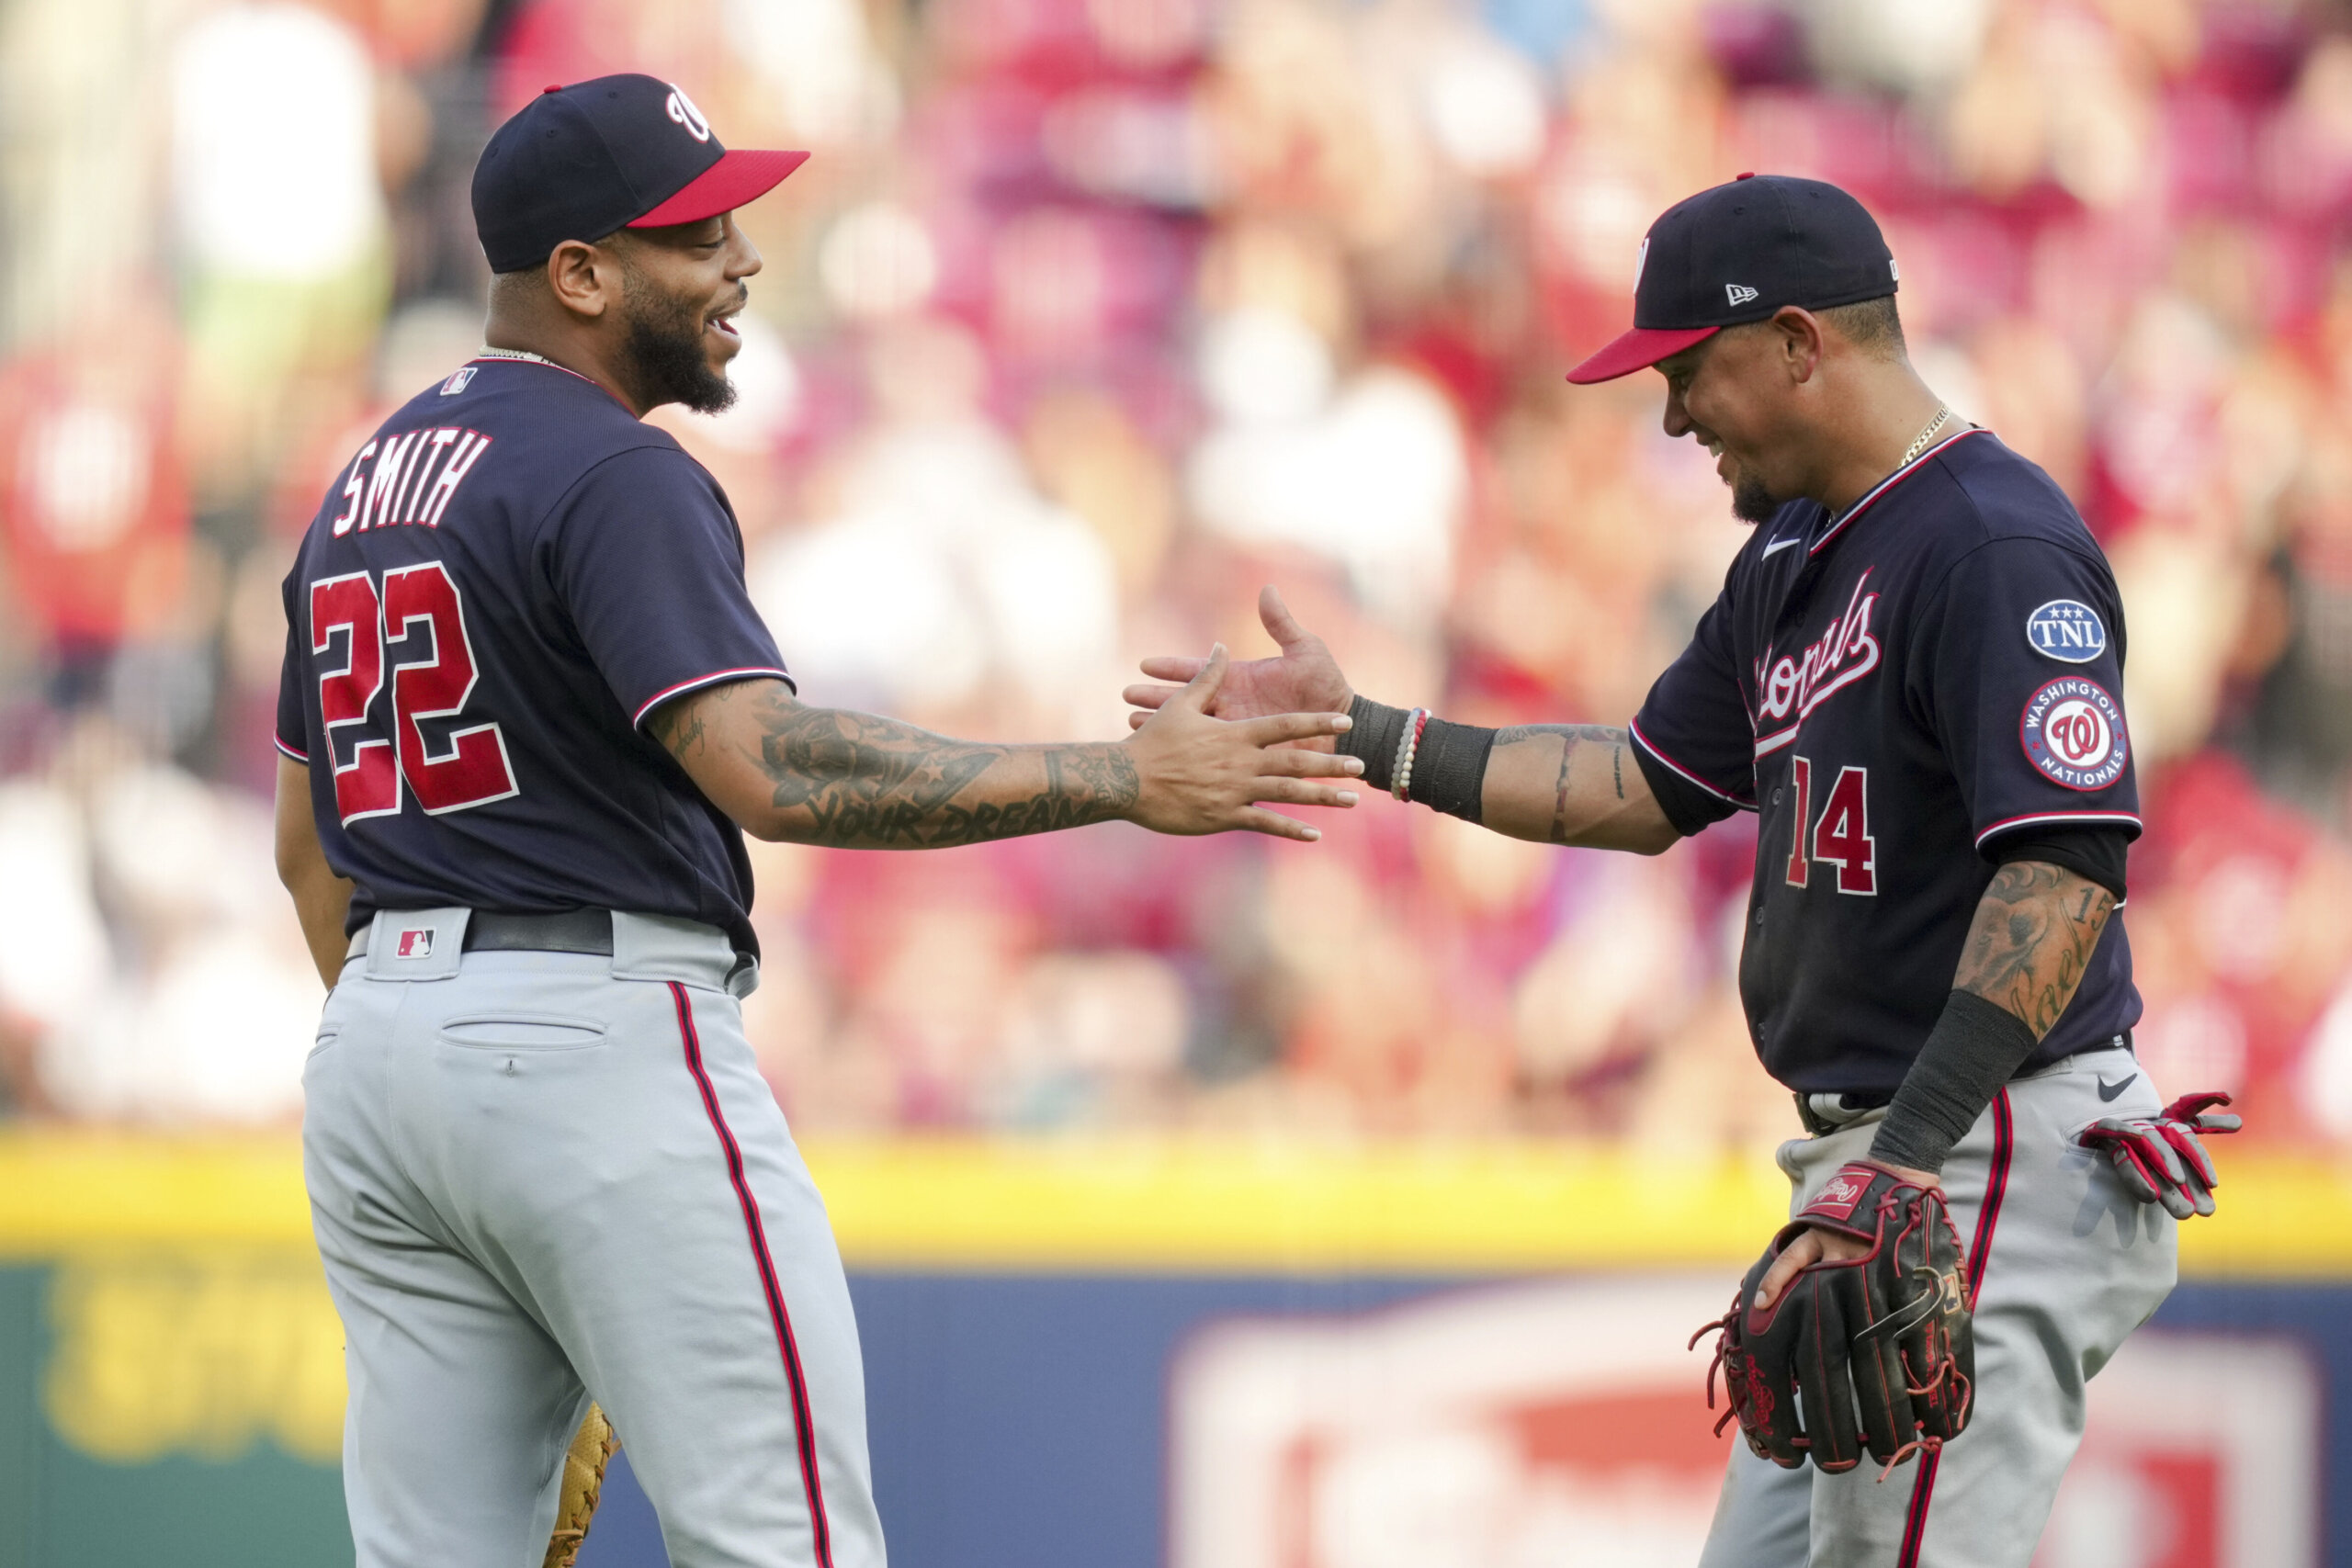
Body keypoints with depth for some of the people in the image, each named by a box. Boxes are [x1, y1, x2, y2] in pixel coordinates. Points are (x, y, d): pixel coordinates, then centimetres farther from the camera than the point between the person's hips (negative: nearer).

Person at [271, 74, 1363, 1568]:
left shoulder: (368, 482, 17)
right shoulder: (613, 476, -12)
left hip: (376, 1046, 9)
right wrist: (1124, 782, -27)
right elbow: (767, 767, -26)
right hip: (602, 1044, -9)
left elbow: (307, 843, 22)